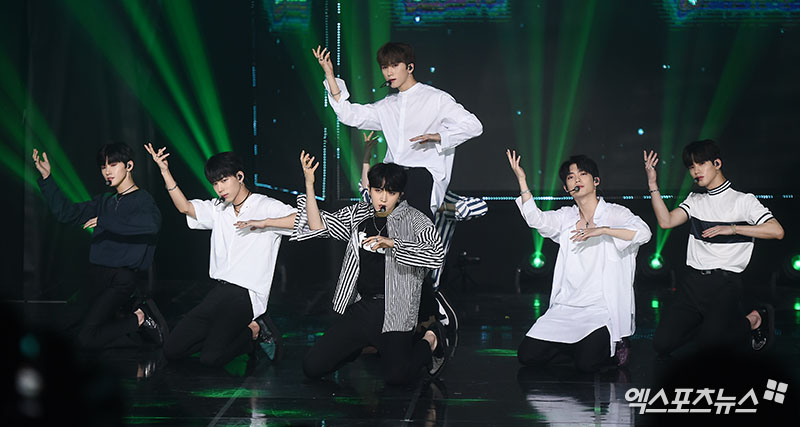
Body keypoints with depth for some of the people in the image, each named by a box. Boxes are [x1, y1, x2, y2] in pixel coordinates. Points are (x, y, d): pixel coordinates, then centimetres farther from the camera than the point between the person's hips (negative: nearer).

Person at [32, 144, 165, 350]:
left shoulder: (142, 200, -7)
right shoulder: (105, 202, 16)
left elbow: (152, 223, -30)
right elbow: (66, 213, 14)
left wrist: (104, 221, -27)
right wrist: (46, 178, 5)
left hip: (122, 278, -8)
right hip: (98, 276, 8)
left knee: (87, 338, -17)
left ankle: (140, 318, -4)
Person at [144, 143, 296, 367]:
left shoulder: (266, 207, -3)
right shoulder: (218, 210, 18)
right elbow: (184, 206, 13)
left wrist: (264, 222, -22)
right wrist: (165, 171, 3)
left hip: (246, 296, -7)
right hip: (218, 291, 7)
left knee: (211, 357, -24)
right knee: (172, 350, -2)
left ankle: (255, 332, 5)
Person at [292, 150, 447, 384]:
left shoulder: (414, 220, -2)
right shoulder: (358, 214, 11)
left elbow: (435, 255, -16)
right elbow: (318, 226, 4)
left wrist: (392, 243, -25)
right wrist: (309, 185, -7)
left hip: (394, 312, -4)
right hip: (360, 308, 4)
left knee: (397, 376, -22)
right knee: (312, 367, -3)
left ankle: (430, 341, 10)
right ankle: (363, 344, 24)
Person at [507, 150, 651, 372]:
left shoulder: (614, 213, 0)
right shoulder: (566, 217, 12)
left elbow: (643, 232, -18)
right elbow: (537, 220, -6)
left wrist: (601, 230, -23)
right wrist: (522, 180, -15)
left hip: (603, 310, -5)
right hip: (566, 308, 5)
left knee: (587, 363, -26)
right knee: (528, 356, -8)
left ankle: (610, 345, 8)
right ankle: (576, 343, 16)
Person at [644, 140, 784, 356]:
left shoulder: (743, 200, 1)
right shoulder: (695, 200, 17)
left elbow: (776, 231, -12)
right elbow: (666, 221, 4)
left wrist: (732, 228, -15)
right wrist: (653, 185, -3)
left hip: (725, 282, -4)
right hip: (692, 281, 4)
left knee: (711, 336, -24)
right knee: (663, 343, -8)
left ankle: (754, 319, 5)